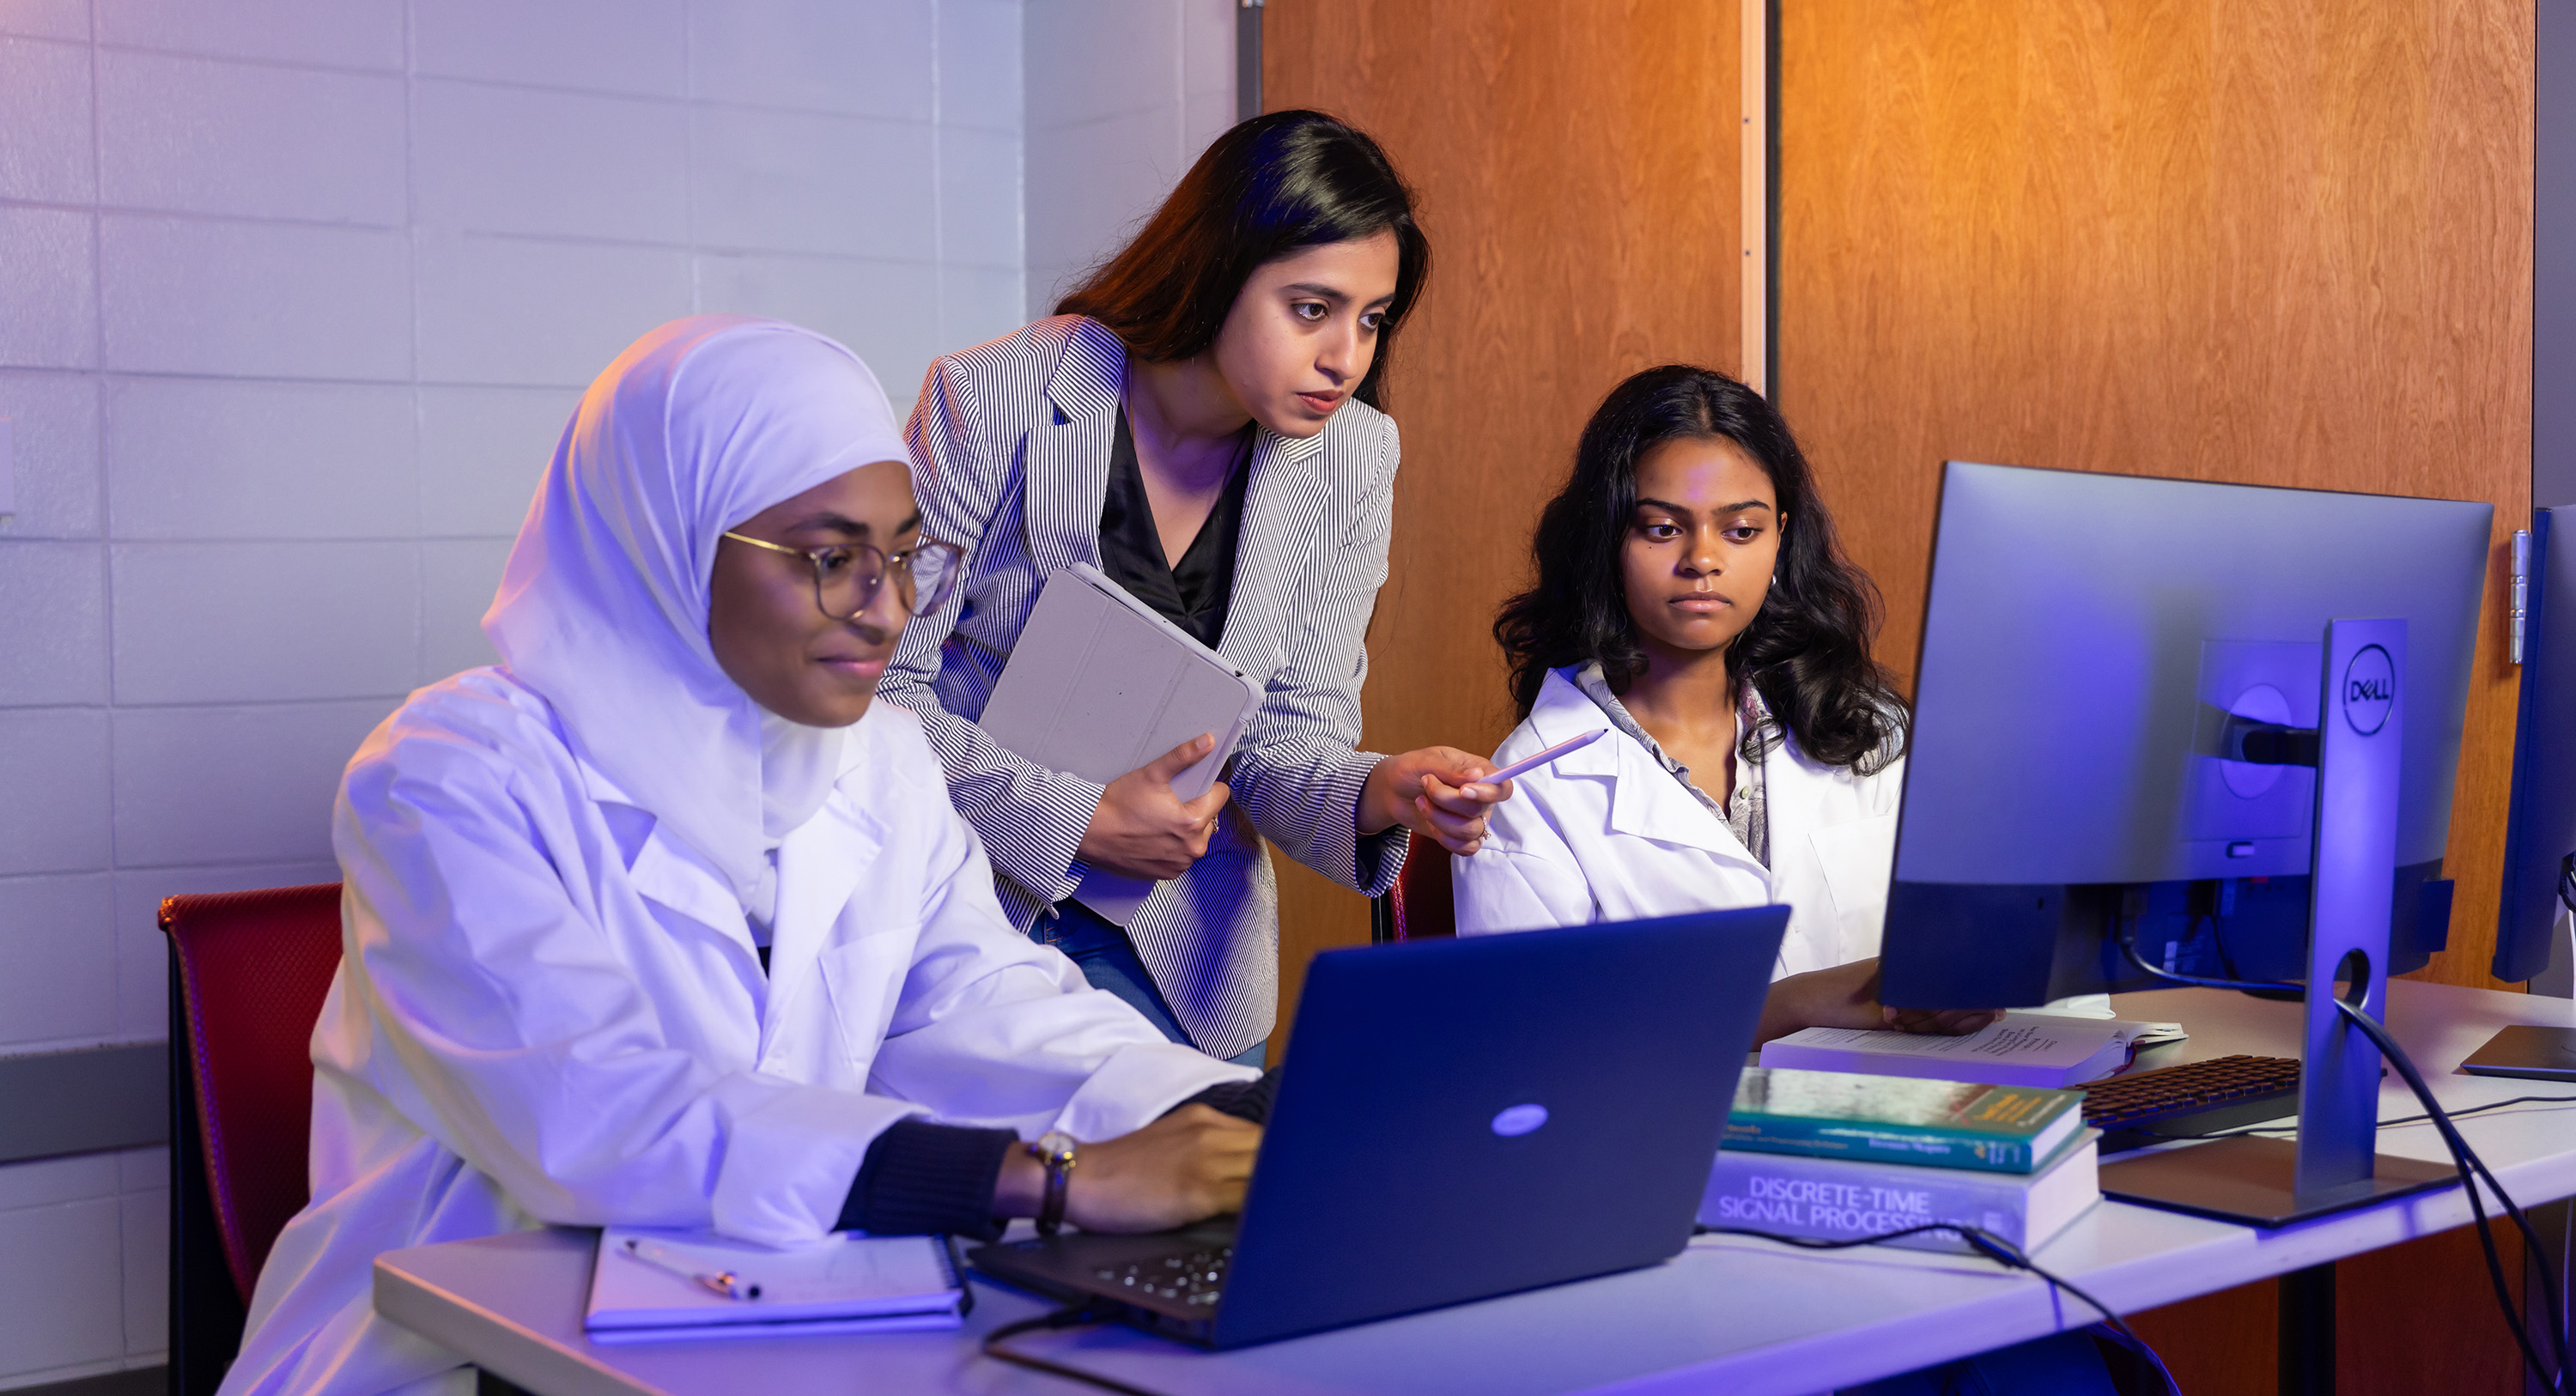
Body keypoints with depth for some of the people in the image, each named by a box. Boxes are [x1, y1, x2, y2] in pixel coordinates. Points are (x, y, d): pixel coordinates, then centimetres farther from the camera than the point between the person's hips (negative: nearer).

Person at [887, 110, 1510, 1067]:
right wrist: (1079, 820, -21)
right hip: (959, 907, -3)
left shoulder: (1353, 459, -5)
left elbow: (1286, 733, -1)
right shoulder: (995, 400, -17)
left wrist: (1381, 795, -23)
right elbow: (873, 687, -14)